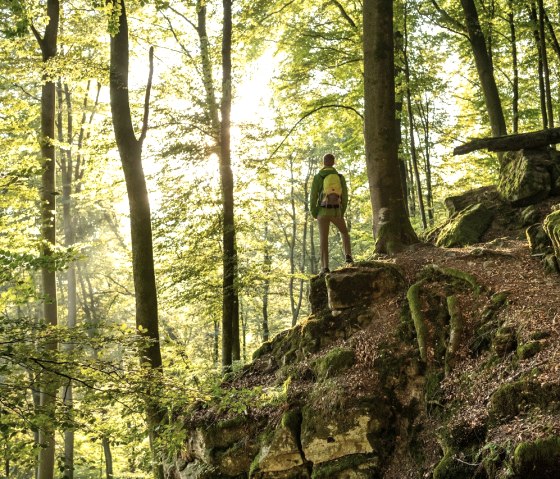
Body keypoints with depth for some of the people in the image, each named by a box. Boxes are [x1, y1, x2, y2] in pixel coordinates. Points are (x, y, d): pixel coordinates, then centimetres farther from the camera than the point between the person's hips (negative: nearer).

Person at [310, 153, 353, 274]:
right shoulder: (340, 177, 7)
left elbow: (313, 196, -5)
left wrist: (313, 213, 6)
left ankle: (325, 267, -15)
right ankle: (348, 256, 7)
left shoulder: (317, 177, -1)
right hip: (336, 211, 2)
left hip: (323, 211, -2)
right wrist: (342, 212, 17)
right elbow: (345, 196, 7)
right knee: (344, 232, 26)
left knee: (323, 239, -4)